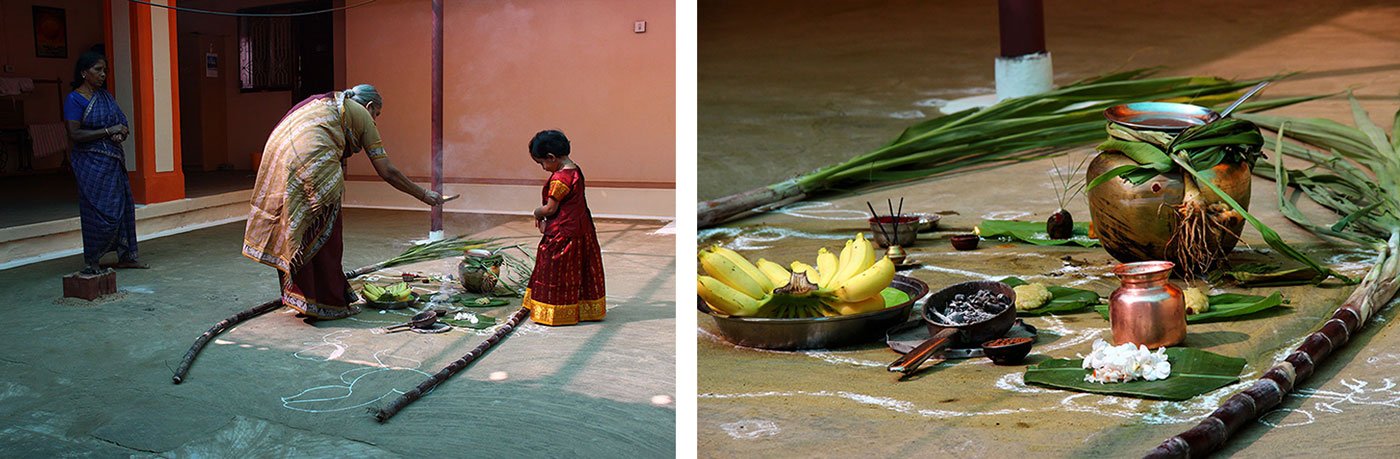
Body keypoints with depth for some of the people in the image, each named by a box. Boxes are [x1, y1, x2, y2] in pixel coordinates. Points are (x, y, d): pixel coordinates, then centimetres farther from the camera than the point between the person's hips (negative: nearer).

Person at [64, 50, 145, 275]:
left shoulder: (105, 96, 13)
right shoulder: (74, 100, -8)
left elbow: (122, 124, 16)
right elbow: (74, 134, -16)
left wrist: (120, 134, -8)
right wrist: (108, 131, -19)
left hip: (114, 160, 7)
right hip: (92, 162, -7)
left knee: (123, 206, 8)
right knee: (100, 210, -7)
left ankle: (125, 256, 17)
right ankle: (91, 262, 3)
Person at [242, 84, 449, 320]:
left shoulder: (324, 104, 32)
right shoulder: (361, 115, 13)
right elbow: (387, 172, 11)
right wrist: (424, 195, 19)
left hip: (278, 154, 7)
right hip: (313, 162, -7)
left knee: (298, 234, 17)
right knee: (324, 237, 4)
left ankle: (300, 297, 26)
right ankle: (329, 304, 11)